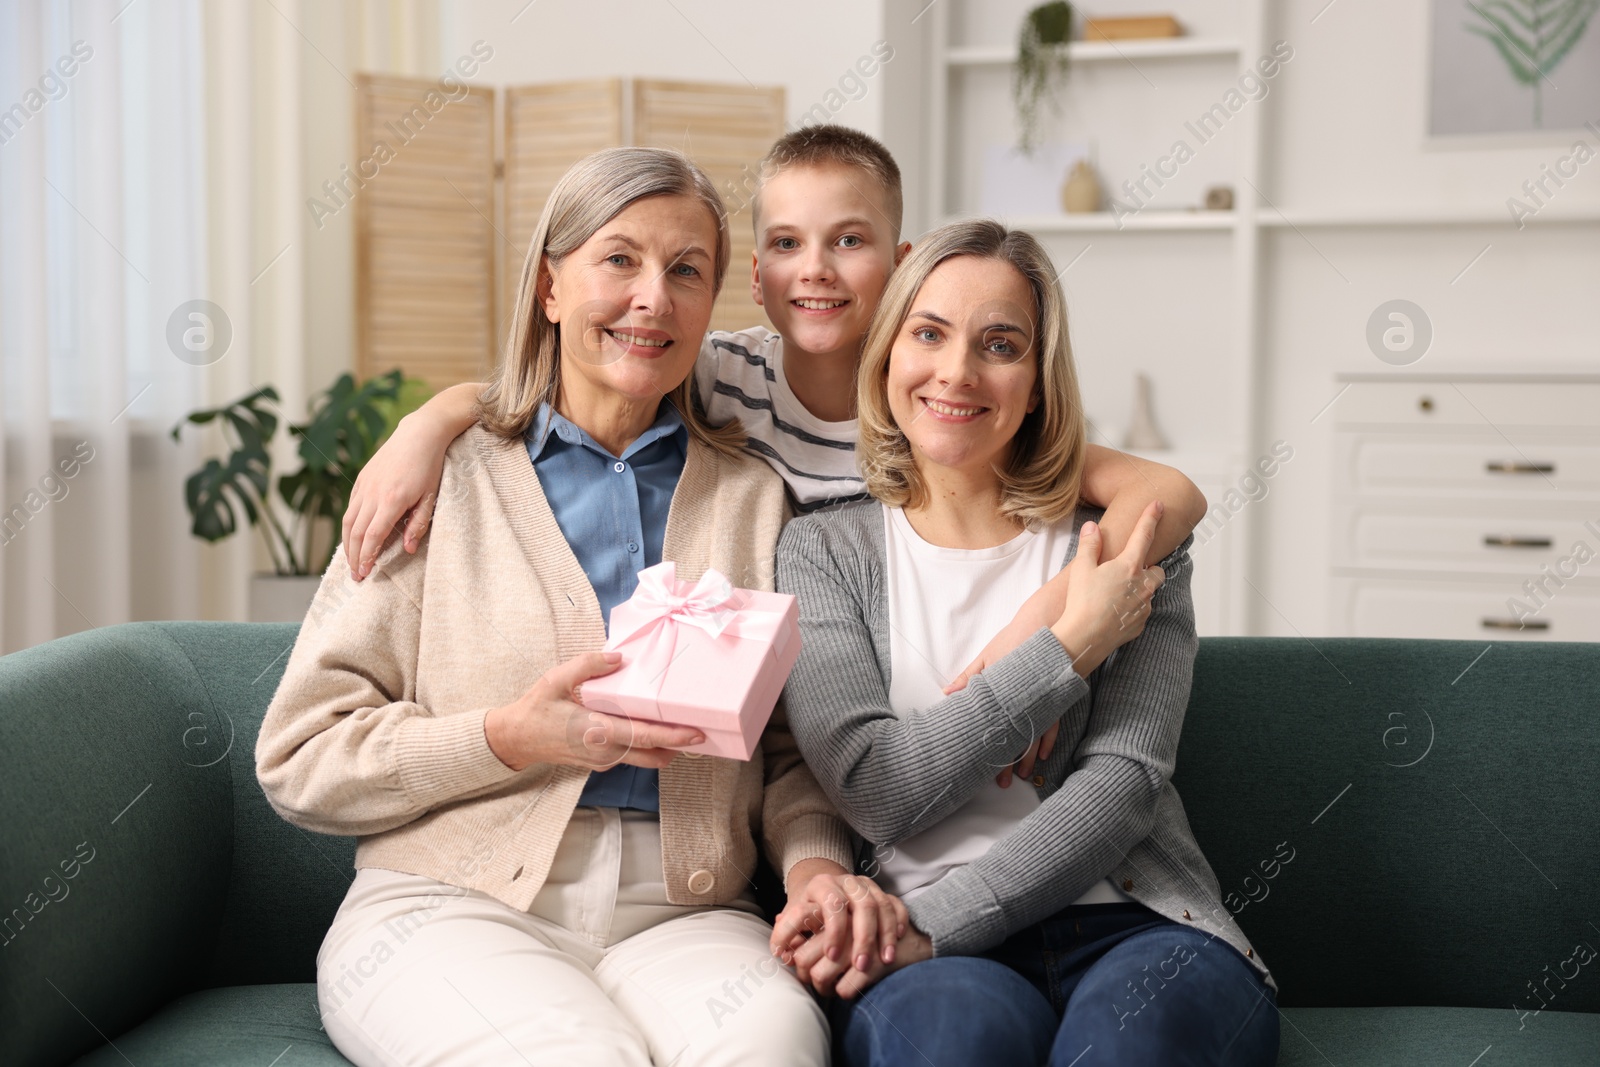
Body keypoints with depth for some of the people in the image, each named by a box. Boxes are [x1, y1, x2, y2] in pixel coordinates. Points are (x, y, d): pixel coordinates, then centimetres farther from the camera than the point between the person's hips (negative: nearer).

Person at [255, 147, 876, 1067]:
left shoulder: (756, 498, 15)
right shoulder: (440, 482, 7)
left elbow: (793, 752, 14)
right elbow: (300, 761, 2)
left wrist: (817, 866, -8)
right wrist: (514, 738, -12)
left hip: (680, 916, 2)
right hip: (453, 906, -1)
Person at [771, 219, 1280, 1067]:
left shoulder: (1126, 543, 9)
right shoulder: (822, 550, 10)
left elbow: (1123, 780, -4)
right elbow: (875, 789, -4)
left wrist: (931, 923, -16)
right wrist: (1070, 646, -7)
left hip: (1130, 925, 1)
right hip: (935, 956, -1)